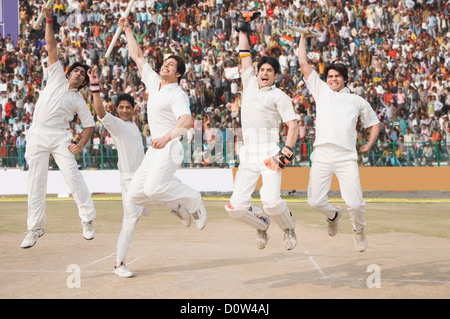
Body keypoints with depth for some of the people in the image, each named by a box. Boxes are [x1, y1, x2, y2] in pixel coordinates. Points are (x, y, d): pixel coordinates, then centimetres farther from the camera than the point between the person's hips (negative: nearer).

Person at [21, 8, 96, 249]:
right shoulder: (57, 77, 13)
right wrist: (49, 22, 1)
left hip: (59, 138, -1)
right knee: (36, 183, 1)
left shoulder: (79, 101, 10)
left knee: (73, 176, -13)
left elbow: (89, 125, 11)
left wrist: (80, 146, -4)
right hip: (37, 136, 1)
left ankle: (87, 220, -2)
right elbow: (51, 48, 8)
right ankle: (35, 228, 8)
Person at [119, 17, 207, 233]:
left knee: (154, 188, -29)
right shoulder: (154, 82, 13)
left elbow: (187, 121, -29)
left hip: (170, 147, -8)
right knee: (135, 194, 0)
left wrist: (166, 137, -45)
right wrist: (128, 31, 25)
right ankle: (177, 203, 18)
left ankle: (192, 200, -5)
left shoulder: (177, 94, -10)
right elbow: (138, 57, 25)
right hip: (155, 148, 8)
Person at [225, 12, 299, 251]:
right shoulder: (249, 85, 18)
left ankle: (289, 228, 8)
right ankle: (261, 223, 24)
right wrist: (242, 30, 31)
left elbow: (293, 125, -3)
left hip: (269, 154, -5)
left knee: (271, 201, -23)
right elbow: (245, 57, 27)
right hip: (248, 156, 5)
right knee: (236, 206, -6)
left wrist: (287, 150, -15)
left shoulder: (278, 96, 4)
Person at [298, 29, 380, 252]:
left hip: (346, 158, -1)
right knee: (315, 201, -7)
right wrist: (303, 37, 24)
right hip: (321, 156, 1)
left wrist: (369, 145, 16)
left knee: (355, 204, -11)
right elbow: (303, 63, 20)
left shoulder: (357, 101, 21)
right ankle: (333, 214, 28)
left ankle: (358, 229, 22)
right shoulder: (321, 91, 21)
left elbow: (374, 123, 29)